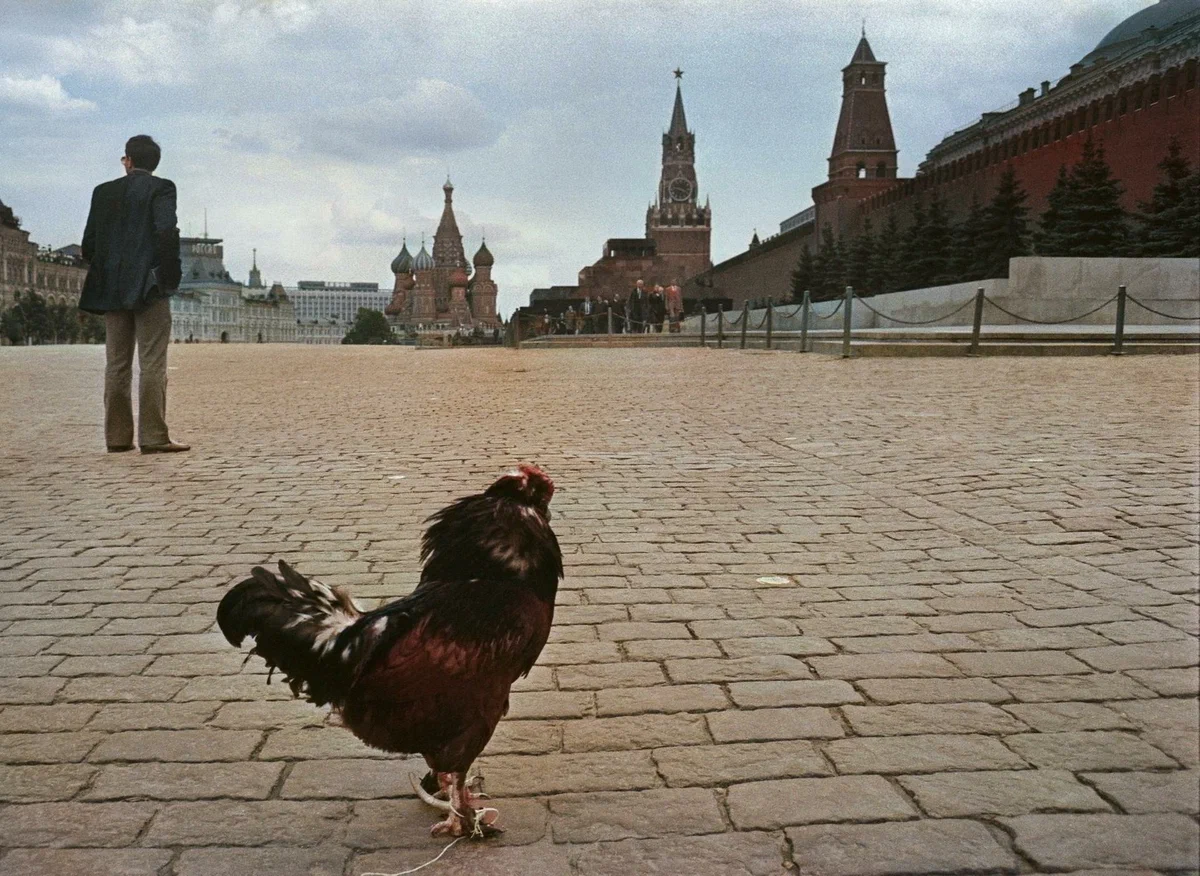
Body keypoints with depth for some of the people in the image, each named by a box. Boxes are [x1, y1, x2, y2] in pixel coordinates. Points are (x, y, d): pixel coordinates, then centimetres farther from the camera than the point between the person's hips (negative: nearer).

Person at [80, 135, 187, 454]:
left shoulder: (104, 191, 12)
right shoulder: (161, 188, -2)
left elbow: (89, 242, 8)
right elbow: (166, 232, -15)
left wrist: (102, 276, 18)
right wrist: (171, 276, -6)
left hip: (111, 288, 5)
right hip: (148, 286, -5)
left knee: (117, 364, 7)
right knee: (152, 363, -5)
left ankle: (117, 437, 9)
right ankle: (153, 437, -7)